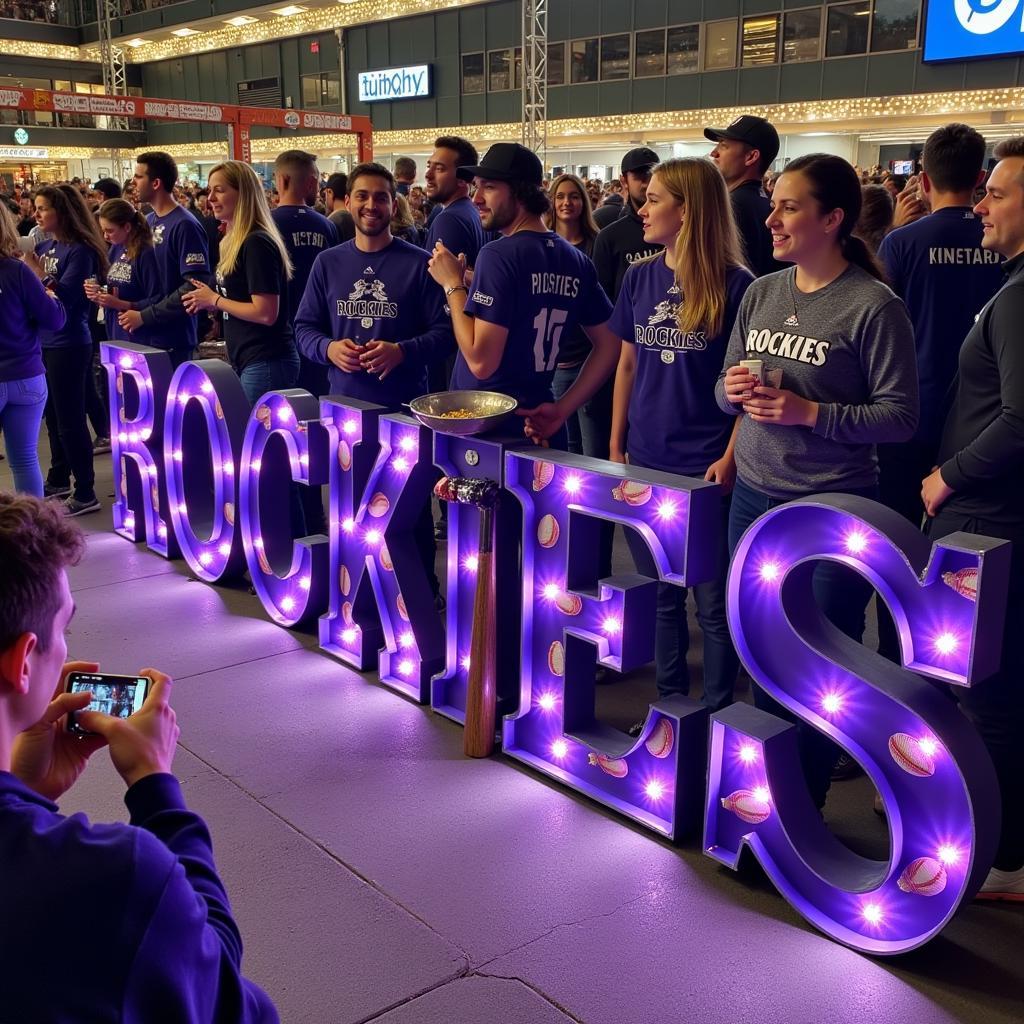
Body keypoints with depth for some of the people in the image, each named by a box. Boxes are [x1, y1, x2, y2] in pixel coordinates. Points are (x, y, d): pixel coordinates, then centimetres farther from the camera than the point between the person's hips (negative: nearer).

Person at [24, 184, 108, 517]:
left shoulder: (80, 251, -14)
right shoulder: (46, 246, 9)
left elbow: (65, 299, -20)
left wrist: (38, 271, -22)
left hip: (68, 345, -8)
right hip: (44, 342, 8)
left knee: (70, 420, -4)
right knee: (53, 415, 18)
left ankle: (85, 494, 3)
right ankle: (58, 480, 33)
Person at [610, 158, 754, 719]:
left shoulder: (735, 284, -8)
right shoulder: (639, 278, 6)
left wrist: (731, 457, -13)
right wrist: (616, 446, 9)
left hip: (706, 466, -5)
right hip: (646, 461, 5)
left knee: (713, 599, 4)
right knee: (660, 592, 15)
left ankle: (717, 713, 19)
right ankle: (669, 701, 30)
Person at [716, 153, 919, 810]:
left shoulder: (874, 305, -12)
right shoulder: (761, 293, 6)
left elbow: (901, 415, -15)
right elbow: (727, 390, 14)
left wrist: (809, 412, -22)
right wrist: (732, 390, -8)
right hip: (754, 497, 6)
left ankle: (806, 802, 26)